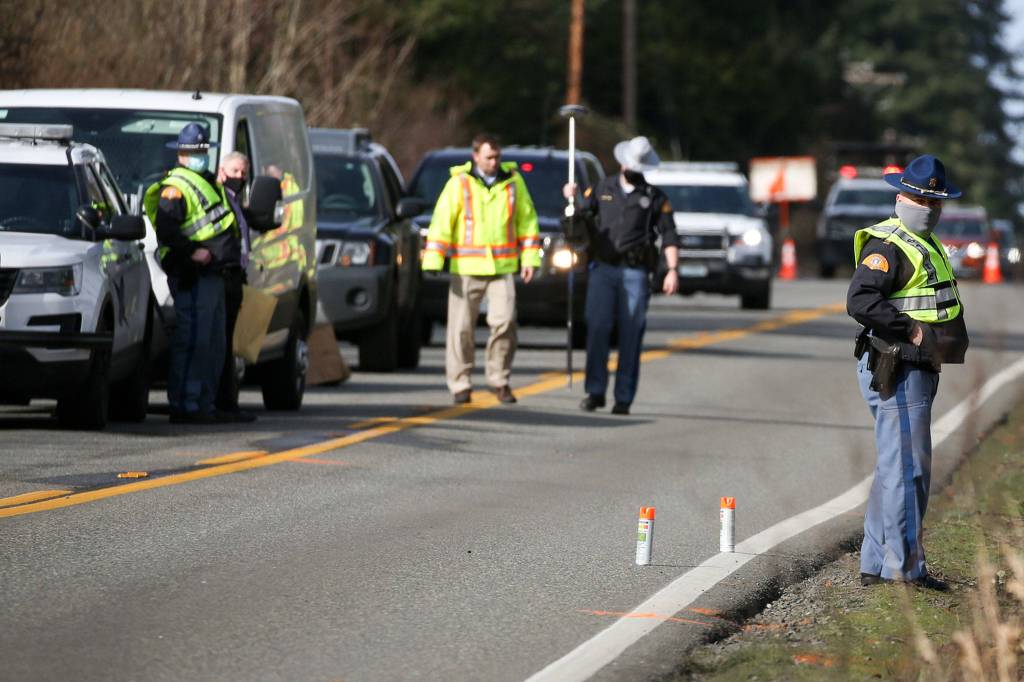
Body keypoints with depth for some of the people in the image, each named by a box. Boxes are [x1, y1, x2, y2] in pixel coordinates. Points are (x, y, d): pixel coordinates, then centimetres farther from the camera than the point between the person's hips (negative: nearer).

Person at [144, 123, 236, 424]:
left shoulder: (208, 182, 20)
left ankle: (205, 404, 19)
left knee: (214, 343, 13)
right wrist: (192, 252, -24)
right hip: (191, 277, -10)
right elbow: (165, 229, -20)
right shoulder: (176, 187, -10)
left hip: (212, 273, 10)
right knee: (193, 339, -11)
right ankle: (184, 406, -9)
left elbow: (224, 223, 29)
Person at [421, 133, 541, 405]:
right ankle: (460, 385, 9)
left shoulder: (513, 181, 8)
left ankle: (499, 379, 4)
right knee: (461, 327, 0)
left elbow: (527, 219, 13)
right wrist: (433, 261, -13)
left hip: (502, 268, 1)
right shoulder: (459, 183, -1)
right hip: (466, 268, -1)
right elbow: (441, 222, -5)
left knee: (504, 321, -12)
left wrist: (529, 258, 6)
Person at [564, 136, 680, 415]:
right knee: (597, 329, -10)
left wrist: (672, 270, -6)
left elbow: (669, 236, 5)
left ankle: (624, 399, 2)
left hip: (635, 273, -1)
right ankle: (595, 392, -4)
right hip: (603, 269, 1)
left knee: (631, 337, -2)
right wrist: (571, 200, -2)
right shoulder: (602, 189, 14)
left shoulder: (655, 197, 9)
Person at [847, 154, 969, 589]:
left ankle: (875, 565, 22)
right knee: (908, 469, -8)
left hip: (917, 370, 11)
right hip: (897, 372, -11)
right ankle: (905, 567, -5)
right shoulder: (887, 246, -14)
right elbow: (860, 301, -26)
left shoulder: (926, 245, 19)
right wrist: (914, 330, -26)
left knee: (894, 469, 15)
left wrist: (949, 340, 13)